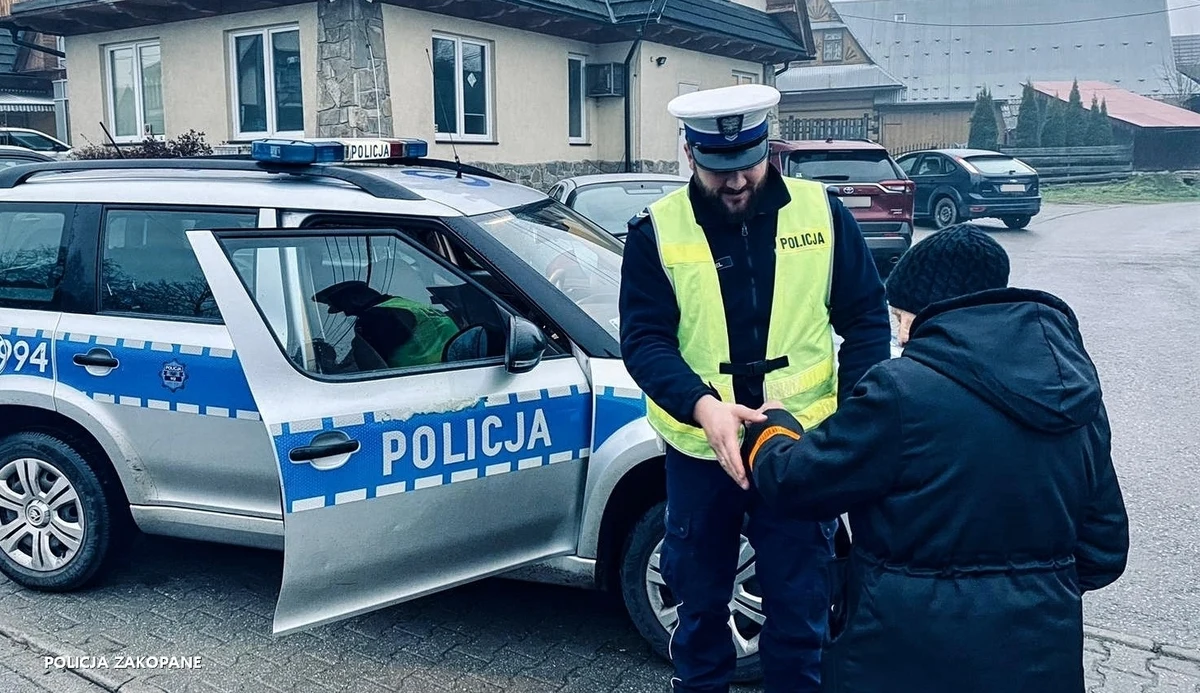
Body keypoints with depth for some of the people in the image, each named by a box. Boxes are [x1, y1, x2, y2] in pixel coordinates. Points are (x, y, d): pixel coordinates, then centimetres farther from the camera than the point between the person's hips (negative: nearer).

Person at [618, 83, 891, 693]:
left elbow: (866, 318, 2)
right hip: (699, 449, 0)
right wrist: (702, 405, -26)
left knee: (800, 604, 12)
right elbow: (642, 339, -9)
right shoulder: (657, 230, -5)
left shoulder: (821, 213, -3)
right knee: (700, 600, 18)